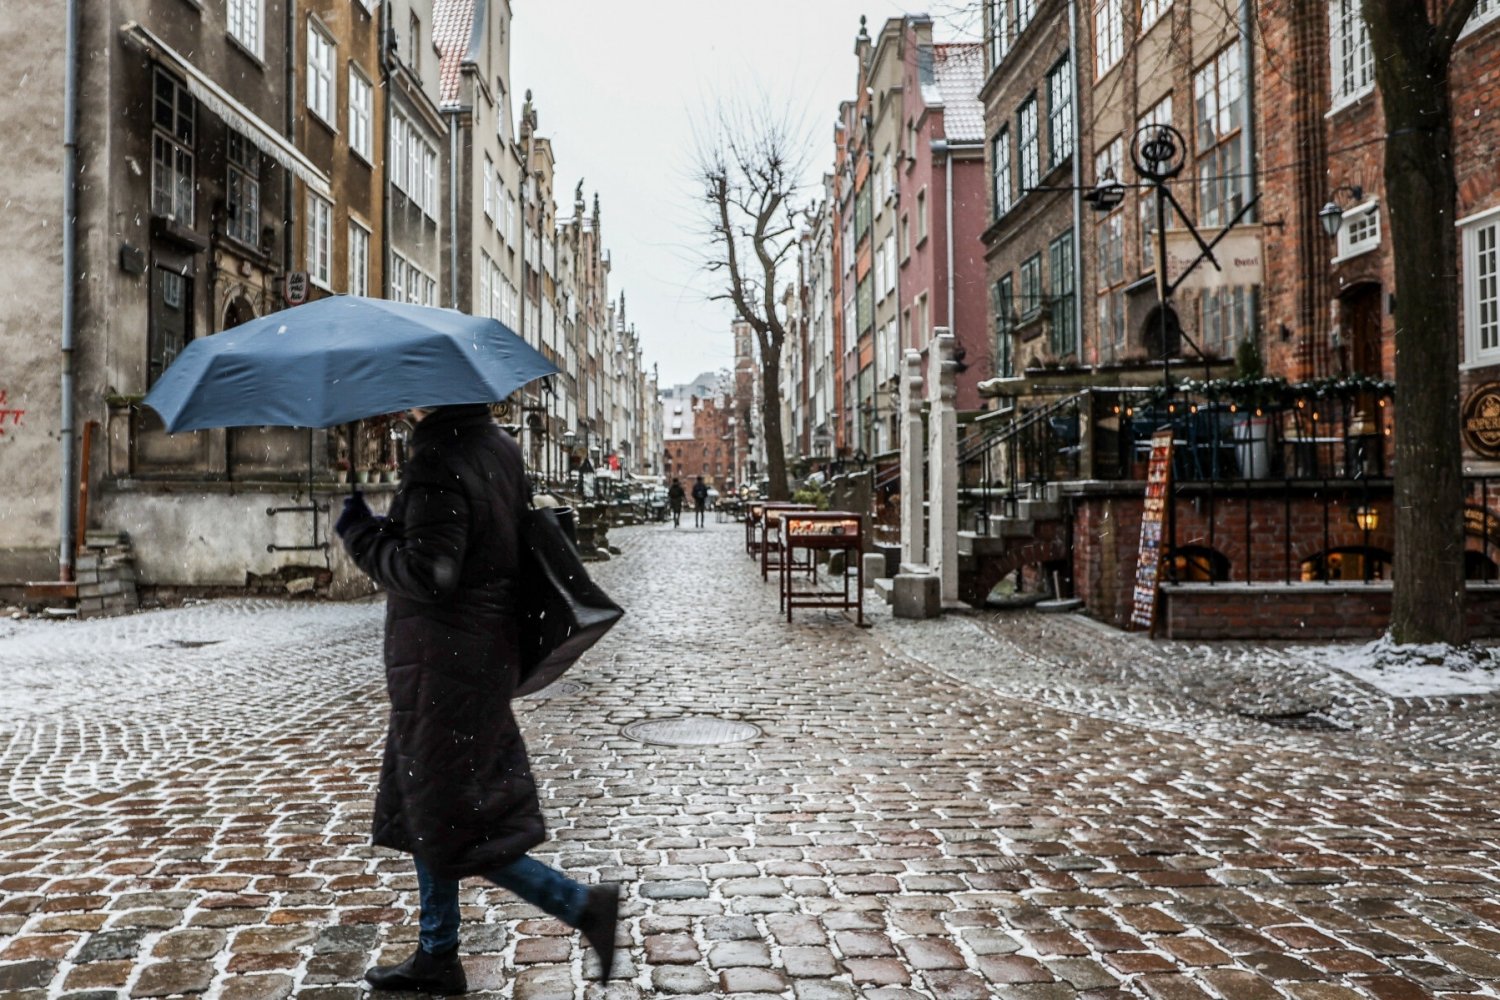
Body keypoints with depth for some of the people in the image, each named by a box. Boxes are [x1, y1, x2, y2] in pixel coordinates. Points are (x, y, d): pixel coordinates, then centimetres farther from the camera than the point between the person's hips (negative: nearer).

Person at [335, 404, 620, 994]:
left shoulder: (436, 464, -20)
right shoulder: (501, 449, 8)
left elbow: (428, 574, -26)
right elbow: (515, 537, 15)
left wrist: (360, 532, -12)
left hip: (441, 666, -10)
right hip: (488, 651, 10)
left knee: (448, 822, 4)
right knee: (421, 812, 20)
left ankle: (584, 906, 6)